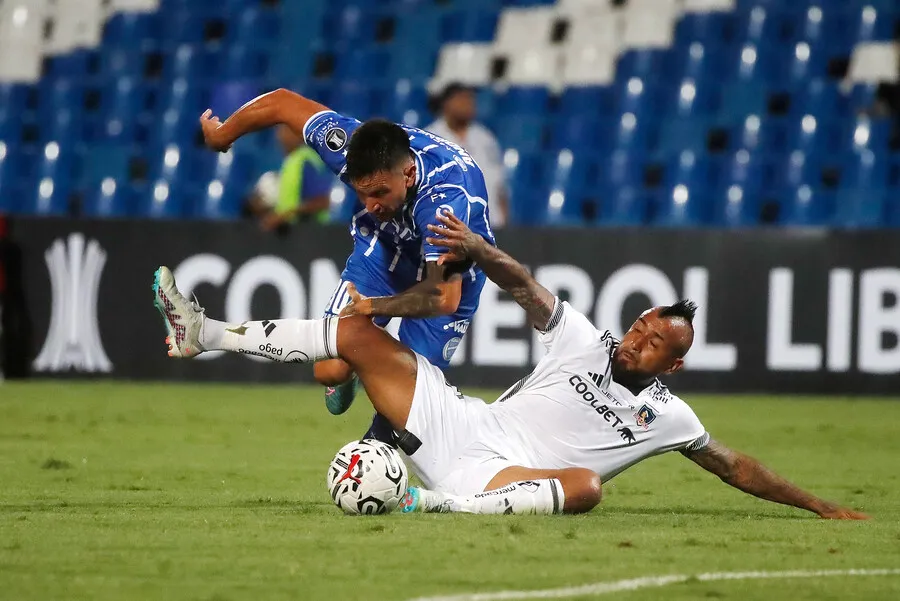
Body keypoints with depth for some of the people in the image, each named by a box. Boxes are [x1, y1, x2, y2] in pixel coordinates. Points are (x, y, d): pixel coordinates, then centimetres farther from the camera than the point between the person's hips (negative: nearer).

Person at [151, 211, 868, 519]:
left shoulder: (667, 417, 12)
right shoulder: (582, 340, 14)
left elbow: (739, 467, 17)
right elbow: (522, 283, 5)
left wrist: (820, 506, 13)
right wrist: (477, 248, -15)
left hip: (505, 477, -3)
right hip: (458, 425, 3)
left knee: (585, 485, -38)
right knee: (356, 331, -4)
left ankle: (444, 504, -50)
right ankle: (205, 333, -3)